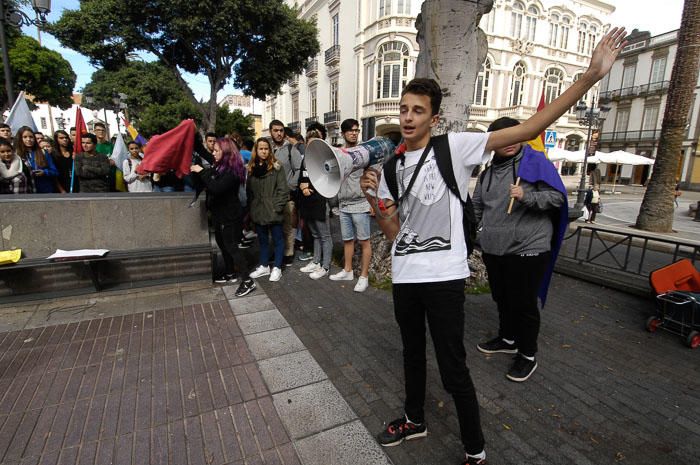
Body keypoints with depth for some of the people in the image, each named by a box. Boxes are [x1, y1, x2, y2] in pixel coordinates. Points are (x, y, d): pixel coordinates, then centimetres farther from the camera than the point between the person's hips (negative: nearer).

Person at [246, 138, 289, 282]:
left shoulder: (276, 167, -6)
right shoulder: (251, 168, 9)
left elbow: (283, 189, -10)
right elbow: (249, 191, 11)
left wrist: (278, 207, -15)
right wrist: (250, 208, 5)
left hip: (273, 212, -5)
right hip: (258, 212, 5)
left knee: (278, 239, 6)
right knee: (262, 240, 16)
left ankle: (277, 268, 17)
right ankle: (264, 266, 30)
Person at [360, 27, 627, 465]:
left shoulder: (455, 147, -5)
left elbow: (527, 129, -12)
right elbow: (393, 231, 7)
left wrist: (590, 76, -17)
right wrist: (373, 198, -9)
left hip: (443, 276, -5)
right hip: (404, 276, 6)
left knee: (454, 370, 4)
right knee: (413, 353, 23)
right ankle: (415, 420, 48)